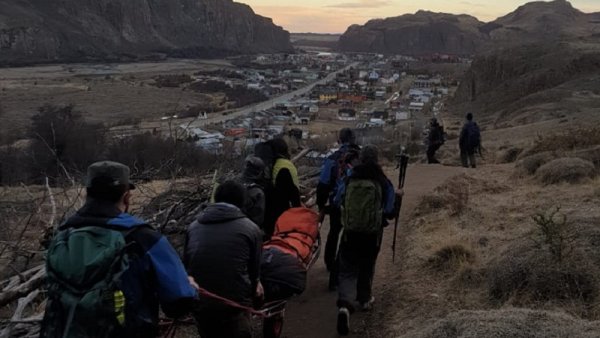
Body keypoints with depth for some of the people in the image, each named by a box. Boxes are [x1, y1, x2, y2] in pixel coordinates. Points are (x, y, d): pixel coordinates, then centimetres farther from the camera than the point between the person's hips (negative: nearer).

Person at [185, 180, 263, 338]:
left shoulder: (193, 226, 10)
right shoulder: (251, 229, -1)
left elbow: (186, 263, 16)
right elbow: (254, 268, 5)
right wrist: (255, 286, 25)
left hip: (199, 304, 5)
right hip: (234, 304, -4)